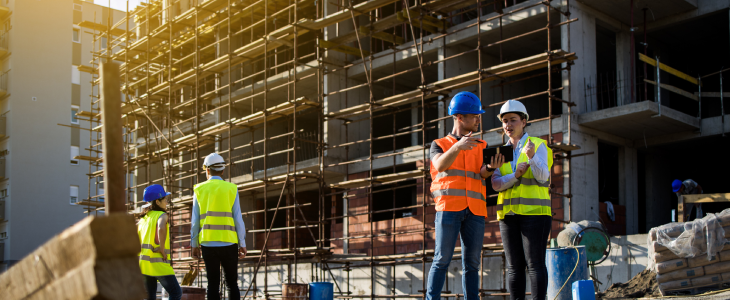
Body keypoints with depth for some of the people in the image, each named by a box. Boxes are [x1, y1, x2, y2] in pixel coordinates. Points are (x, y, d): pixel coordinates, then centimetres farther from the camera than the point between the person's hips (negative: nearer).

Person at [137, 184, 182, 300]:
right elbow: (161, 229, -30)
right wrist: (162, 248, -18)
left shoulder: (143, 219, 15)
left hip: (144, 262, 8)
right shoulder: (161, 215, -8)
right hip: (158, 262, -8)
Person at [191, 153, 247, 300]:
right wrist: (242, 244, 5)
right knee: (232, 283, 6)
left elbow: (195, 221, 4)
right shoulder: (231, 189, 2)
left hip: (208, 243, 1)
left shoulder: (200, 190, 5)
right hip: (229, 243, -1)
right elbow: (238, 219, 0)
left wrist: (194, 244, 11)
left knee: (213, 283, 5)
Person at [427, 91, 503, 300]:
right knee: (442, 259, -9)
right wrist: (457, 146, -27)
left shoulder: (481, 147, 21)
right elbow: (440, 165, -9)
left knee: (472, 263, 1)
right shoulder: (439, 145, 13)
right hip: (448, 206, -3)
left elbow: (483, 173, 3)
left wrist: (490, 167, -21)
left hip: (475, 210, 3)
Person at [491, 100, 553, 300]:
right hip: (509, 213, 5)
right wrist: (516, 176, -17)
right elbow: (496, 184, 1)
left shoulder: (538, 145, -1)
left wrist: (531, 156, -34)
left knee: (535, 263, -8)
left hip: (534, 211, -5)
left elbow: (542, 176, -16)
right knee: (514, 266, 5)